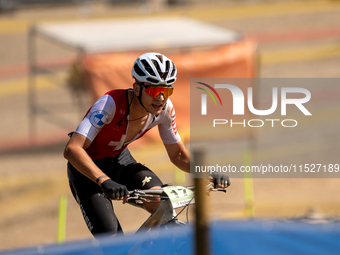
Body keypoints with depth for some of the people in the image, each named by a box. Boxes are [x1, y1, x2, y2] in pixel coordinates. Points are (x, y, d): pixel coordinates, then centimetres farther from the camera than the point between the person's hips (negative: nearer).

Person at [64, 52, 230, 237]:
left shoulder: (165, 109, -18)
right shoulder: (111, 103, -35)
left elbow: (177, 155, -3)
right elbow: (72, 149, -45)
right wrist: (104, 181, -60)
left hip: (119, 159, 4)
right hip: (88, 167, -4)